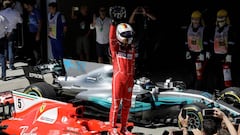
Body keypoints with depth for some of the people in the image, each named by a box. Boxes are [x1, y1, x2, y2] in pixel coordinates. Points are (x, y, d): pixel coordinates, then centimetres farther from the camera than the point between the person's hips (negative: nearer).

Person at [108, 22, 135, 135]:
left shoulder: (132, 48, 11)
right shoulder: (115, 46, -1)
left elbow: (132, 64, 14)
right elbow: (112, 37, -20)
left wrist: (132, 79, 11)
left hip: (128, 78, 5)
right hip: (118, 77, -5)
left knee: (127, 104, 10)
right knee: (116, 103, -1)